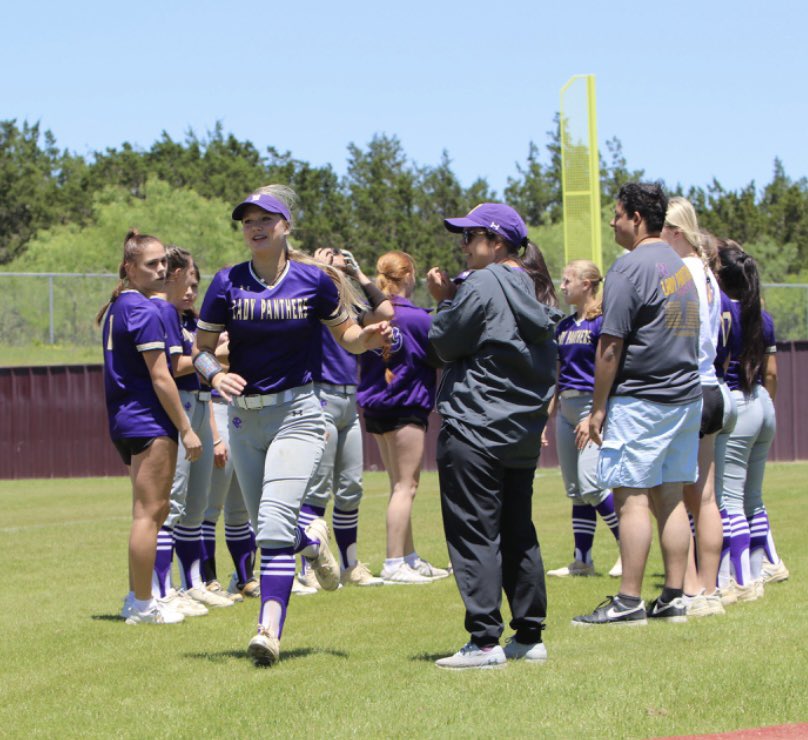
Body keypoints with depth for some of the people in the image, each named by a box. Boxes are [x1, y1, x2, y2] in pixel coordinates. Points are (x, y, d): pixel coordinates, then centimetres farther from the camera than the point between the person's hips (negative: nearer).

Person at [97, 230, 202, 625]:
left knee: (153, 511, 17)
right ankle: (142, 606, -3)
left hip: (123, 420, 10)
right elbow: (160, 377, -16)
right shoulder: (144, 311, -14)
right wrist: (186, 429, -14)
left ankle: (136, 598, 20)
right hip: (149, 420, -10)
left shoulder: (115, 308, 14)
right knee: (149, 512, -5)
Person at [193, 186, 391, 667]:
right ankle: (312, 540, 47)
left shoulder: (314, 280, -3)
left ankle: (270, 630, -23)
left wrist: (368, 338, -14)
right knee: (267, 532, 13)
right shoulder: (228, 283, -1)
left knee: (275, 523, -20)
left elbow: (346, 335, 9)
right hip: (244, 417, 4)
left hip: (297, 414, -4)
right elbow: (202, 348, 3)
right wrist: (215, 375, -18)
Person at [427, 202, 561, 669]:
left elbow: (448, 344, -9)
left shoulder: (484, 285, -13)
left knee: (474, 534, -6)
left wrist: (445, 301, 7)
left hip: (475, 429, -9)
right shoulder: (538, 290, 13)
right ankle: (530, 636, 16)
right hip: (524, 433, 9)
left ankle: (485, 641, -10)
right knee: (518, 533, 14)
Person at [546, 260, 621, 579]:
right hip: (567, 409, 8)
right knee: (575, 490, 7)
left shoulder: (602, 322, -8)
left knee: (590, 483, -16)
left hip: (592, 406, -8)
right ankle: (581, 560, 10)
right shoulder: (564, 327, 16)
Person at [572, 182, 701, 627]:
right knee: (670, 497, 10)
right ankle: (674, 598, 10)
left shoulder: (629, 269, -13)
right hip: (687, 397, 8)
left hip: (640, 402, -8)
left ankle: (629, 601, -6)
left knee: (631, 497, -5)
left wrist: (598, 408, -9)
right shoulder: (681, 266, 14)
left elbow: (611, 346, -15)